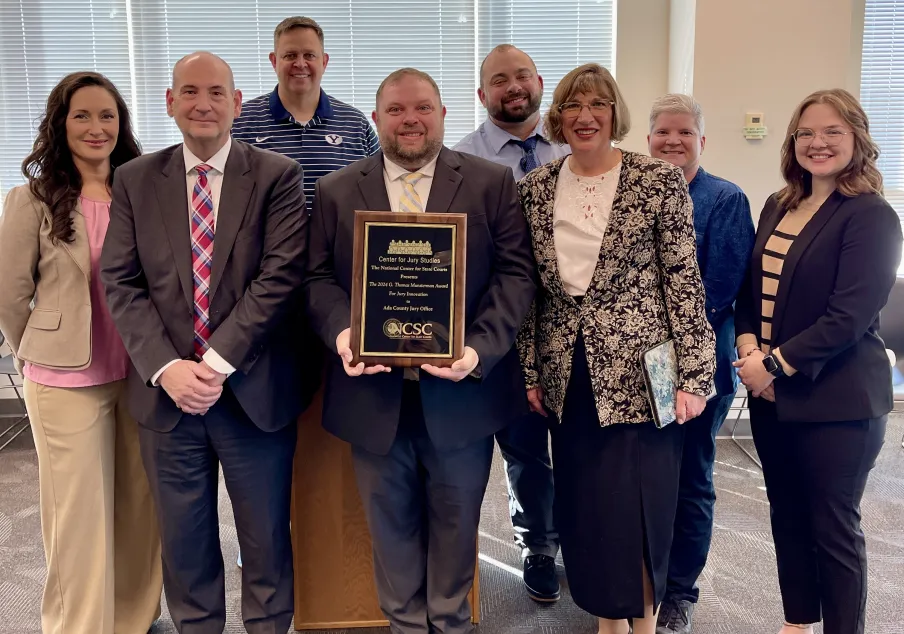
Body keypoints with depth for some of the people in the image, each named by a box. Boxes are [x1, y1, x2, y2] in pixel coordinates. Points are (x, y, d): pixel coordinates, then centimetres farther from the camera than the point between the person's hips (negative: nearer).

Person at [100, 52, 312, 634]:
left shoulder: (277, 176, -3)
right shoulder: (136, 180, 5)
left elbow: (281, 276, -12)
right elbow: (122, 283, 0)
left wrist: (218, 362, -17)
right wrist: (167, 368, -13)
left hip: (254, 390, -2)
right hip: (167, 392, 2)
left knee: (266, 537, 13)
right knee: (184, 538, 17)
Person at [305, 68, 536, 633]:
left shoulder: (493, 183, 1)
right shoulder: (336, 192, 6)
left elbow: (515, 272, -5)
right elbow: (318, 278, 3)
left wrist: (481, 348, -19)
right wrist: (342, 331, -18)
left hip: (461, 390, -1)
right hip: (374, 393, 1)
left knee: (455, 520, 15)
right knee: (392, 523, 16)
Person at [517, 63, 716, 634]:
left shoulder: (660, 181, -5)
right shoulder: (534, 188, 6)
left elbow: (685, 282, -6)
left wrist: (694, 375, -11)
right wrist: (530, 370, 7)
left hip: (640, 373, -3)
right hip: (567, 377, 4)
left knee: (639, 506, 1)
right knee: (582, 508, 12)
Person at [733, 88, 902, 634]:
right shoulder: (778, 207, 11)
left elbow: (849, 315, -18)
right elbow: (752, 288, 11)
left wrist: (776, 364, -19)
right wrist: (748, 347, -6)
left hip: (836, 399, -7)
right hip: (772, 393, 7)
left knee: (833, 528, 5)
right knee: (787, 517, 17)